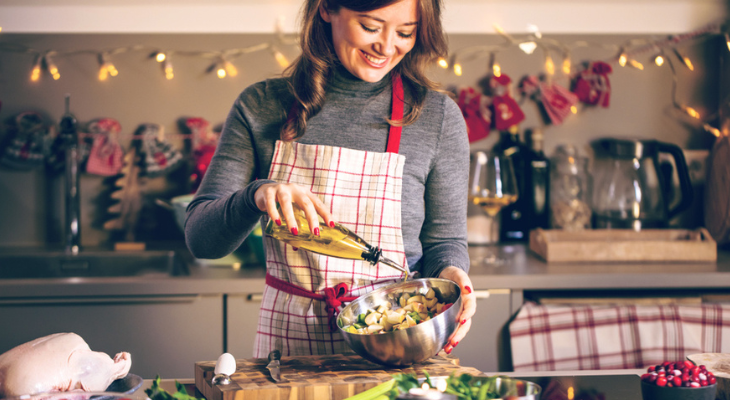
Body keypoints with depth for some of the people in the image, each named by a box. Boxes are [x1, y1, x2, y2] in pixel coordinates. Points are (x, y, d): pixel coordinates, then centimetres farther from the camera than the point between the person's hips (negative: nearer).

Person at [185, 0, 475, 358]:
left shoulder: (438, 117, 2)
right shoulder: (261, 106, 3)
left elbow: (444, 241, 10)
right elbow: (199, 238, -1)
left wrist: (448, 273, -14)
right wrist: (256, 196, -21)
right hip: (288, 338, 1)